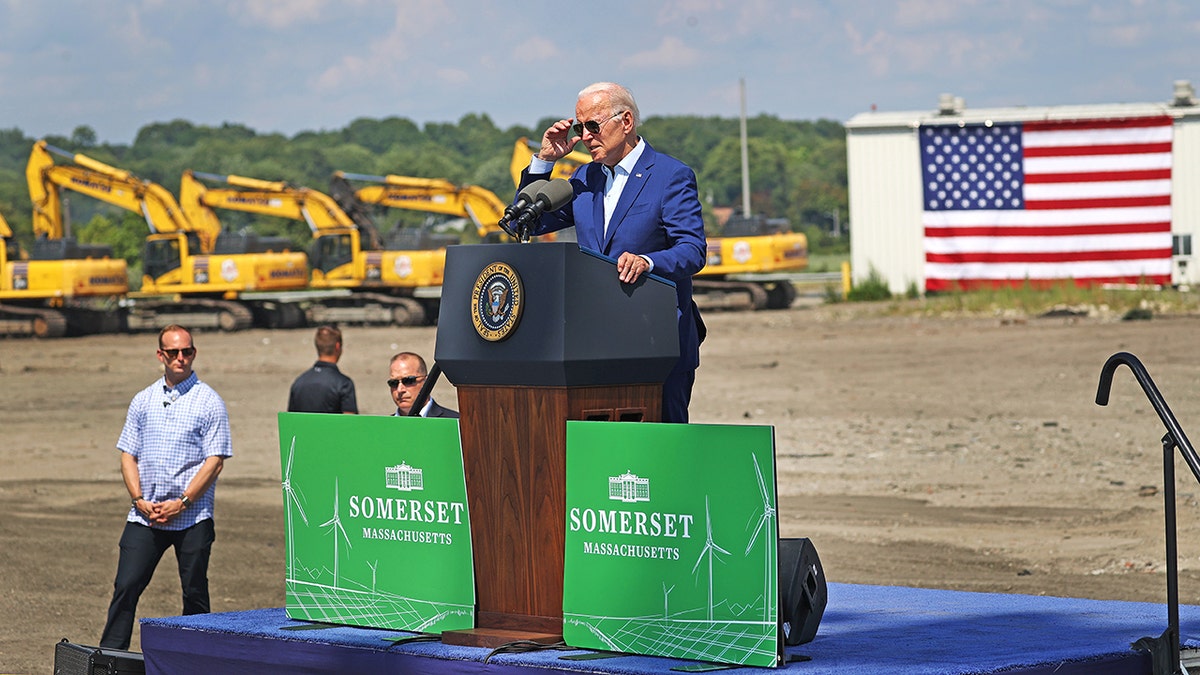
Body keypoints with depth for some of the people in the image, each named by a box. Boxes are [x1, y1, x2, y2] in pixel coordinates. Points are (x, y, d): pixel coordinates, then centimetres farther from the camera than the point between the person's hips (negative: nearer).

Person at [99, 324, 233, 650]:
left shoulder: (209, 402, 0)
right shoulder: (143, 401, 12)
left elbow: (215, 461, -6)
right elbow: (128, 454, 11)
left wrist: (181, 503, -13)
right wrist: (140, 500, -4)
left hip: (192, 517, -3)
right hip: (144, 515, 3)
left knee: (195, 595, 4)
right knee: (126, 587, -3)